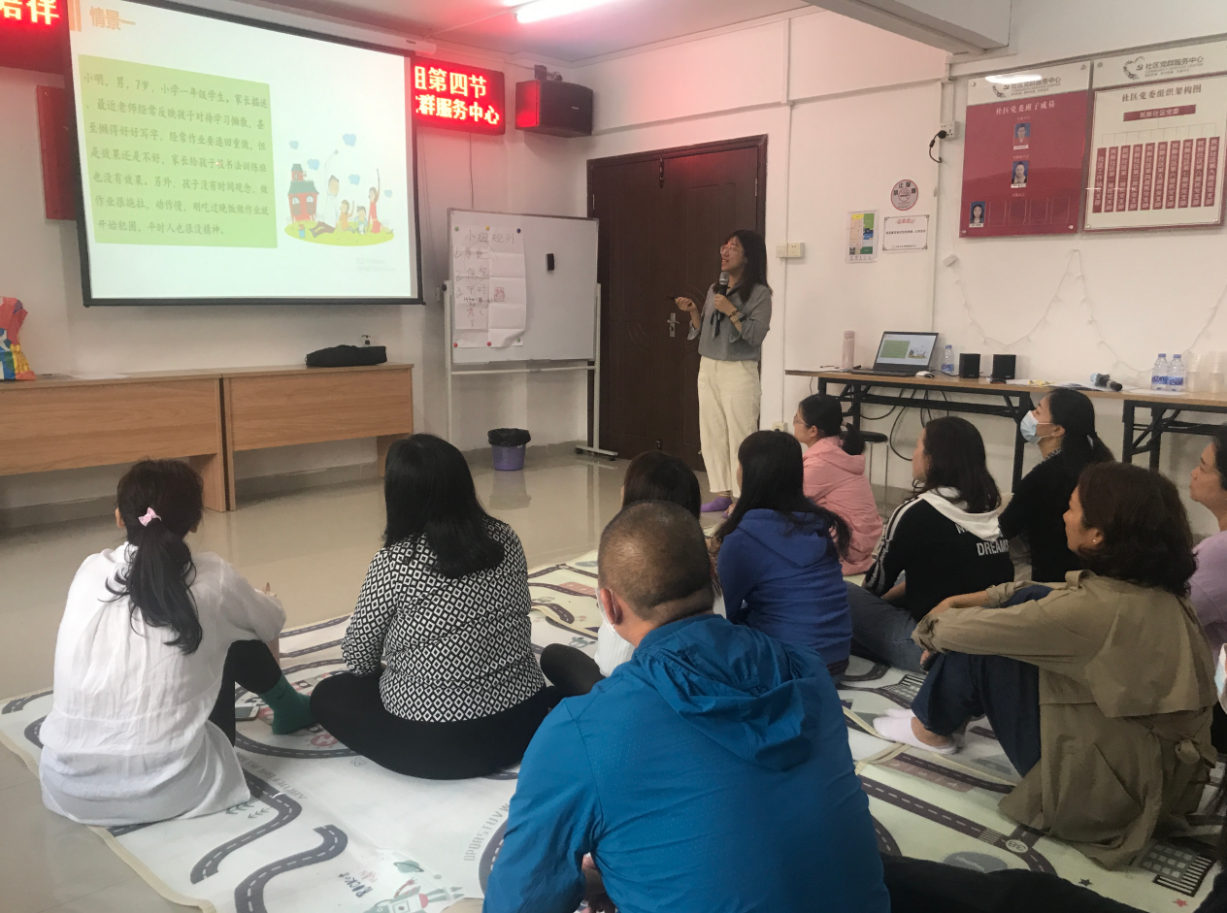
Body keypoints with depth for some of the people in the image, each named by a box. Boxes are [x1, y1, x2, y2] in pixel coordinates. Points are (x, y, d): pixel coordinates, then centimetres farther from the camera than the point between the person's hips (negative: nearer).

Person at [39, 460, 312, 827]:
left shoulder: (89, 573, 3)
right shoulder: (211, 577, -4)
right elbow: (271, 624, 15)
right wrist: (255, 600, 40)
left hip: (69, 786, 4)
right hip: (168, 787, -3)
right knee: (233, 639, 16)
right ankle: (291, 710, 39)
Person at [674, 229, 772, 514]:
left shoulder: (759, 293, -7)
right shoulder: (714, 290, 12)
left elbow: (756, 335, -15)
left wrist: (731, 312, -19)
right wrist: (693, 312, 1)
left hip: (739, 372, -7)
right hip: (708, 369, 7)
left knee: (740, 436, -7)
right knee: (712, 435, 9)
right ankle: (722, 493, 19)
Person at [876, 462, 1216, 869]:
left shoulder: (1098, 609, -28)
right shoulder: (1155, 590, -2)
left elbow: (964, 632, -18)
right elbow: (1037, 597, 12)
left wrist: (936, 620, 4)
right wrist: (960, 601, 8)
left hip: (1108, 790, -8)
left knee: (979, 645, -6)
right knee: (1026, 606, 7)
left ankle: (931, 728, 20)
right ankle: (942, 712, 23)